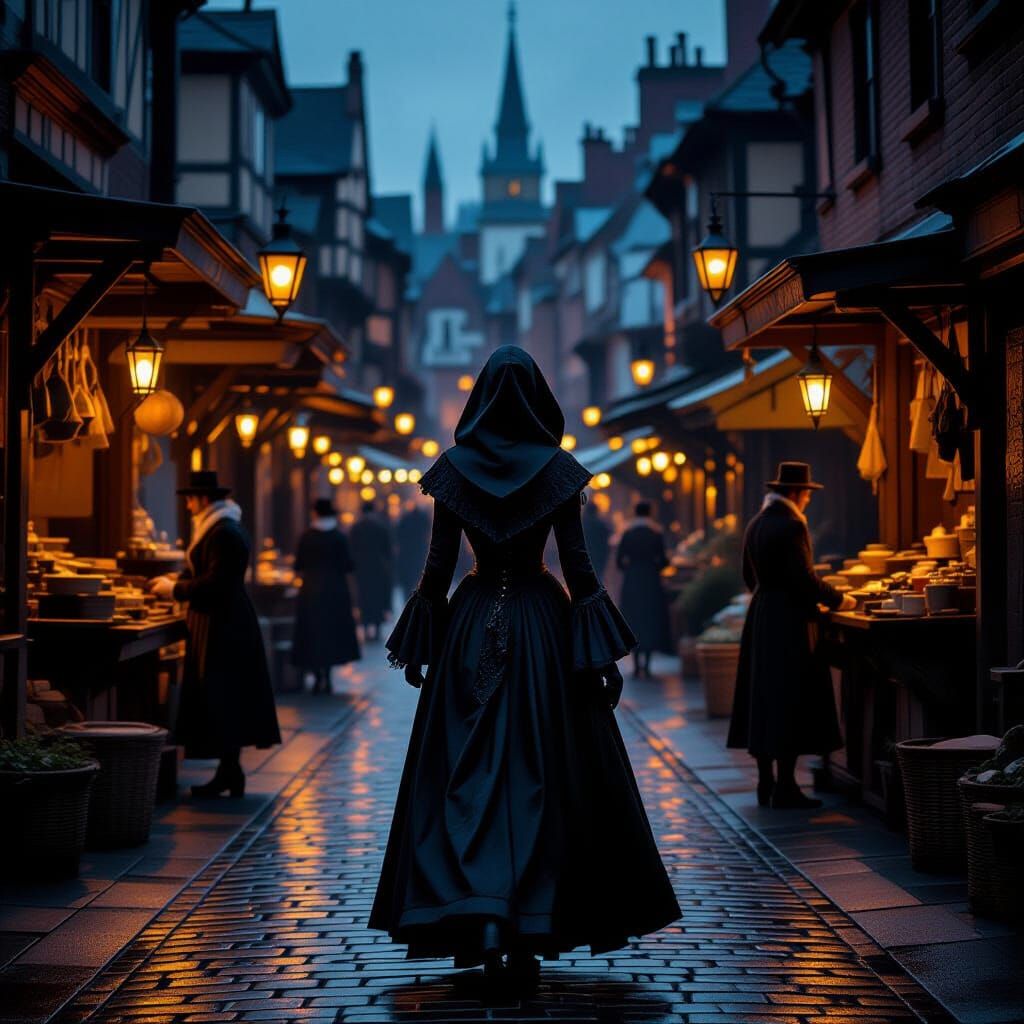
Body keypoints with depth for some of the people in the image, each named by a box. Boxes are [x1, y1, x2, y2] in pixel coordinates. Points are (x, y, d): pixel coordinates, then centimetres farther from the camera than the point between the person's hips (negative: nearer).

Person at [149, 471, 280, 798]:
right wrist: (175, 580, 12)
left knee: (219, 699, -6)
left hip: (222, 627, -11)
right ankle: (230, 772, 14)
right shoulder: (222, 529, 15)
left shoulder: (223, 534, -18)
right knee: (228, 700, 11)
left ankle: (229, 774, -3)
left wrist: (174, 589, -12)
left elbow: (214, 583, -22)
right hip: (227, 623, 11)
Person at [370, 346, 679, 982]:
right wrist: (600, 651, -2)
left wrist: (419, 644, 8)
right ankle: (530, 934, 5)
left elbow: (439, 563, -1)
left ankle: (482, 924, -11)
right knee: (542, 773, 4)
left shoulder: (456, 468, -1)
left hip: (472, 625, 1)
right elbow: (578, 562, -5)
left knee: (470, 774, 3)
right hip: (542, 622, 0)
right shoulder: (557, 468, -3)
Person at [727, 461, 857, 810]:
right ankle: (784, 788, -4)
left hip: (760, 620, 9)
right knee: (791, 701, -4)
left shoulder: (756, 524, 10)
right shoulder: (791, 525, -16)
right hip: (789, 624, -9)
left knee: (764, 698, 12)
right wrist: (838, 600, -6)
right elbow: (805, 578, -19)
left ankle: (766, 784, 16)